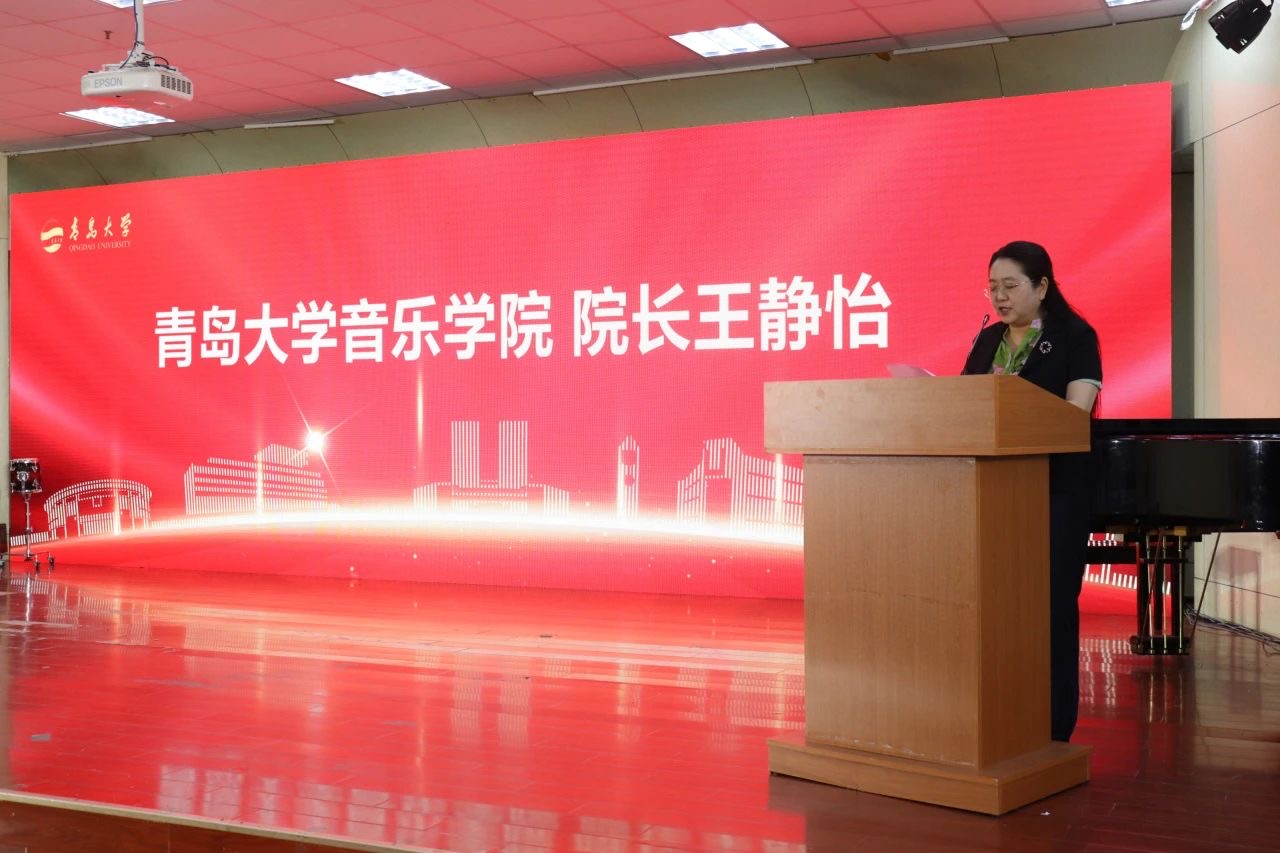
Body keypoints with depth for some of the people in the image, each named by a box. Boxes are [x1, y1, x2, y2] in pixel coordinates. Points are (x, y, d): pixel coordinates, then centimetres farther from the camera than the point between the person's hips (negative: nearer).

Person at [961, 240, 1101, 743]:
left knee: (1051, 603, -2)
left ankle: (1052, 729, 5)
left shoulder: (1075, 337, -2)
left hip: (1055, 490, -5)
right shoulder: (987, 341, 14)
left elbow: (1076, 410, -14)